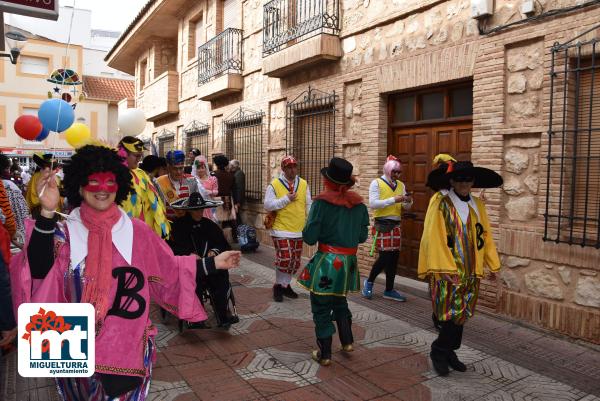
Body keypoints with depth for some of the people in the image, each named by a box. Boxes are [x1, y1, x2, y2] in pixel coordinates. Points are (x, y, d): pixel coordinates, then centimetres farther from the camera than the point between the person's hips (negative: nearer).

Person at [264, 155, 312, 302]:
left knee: (295, 261, 11)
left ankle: (285, 285, 29)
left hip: (298, 231, 5)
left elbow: (308, 205, 11)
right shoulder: (274, 185, -5)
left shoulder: (303, 184, 7)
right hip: (281, 229, -5)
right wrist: (286, 199, -17)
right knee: (285, 259, -10)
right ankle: (278, 285, 12)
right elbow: (268, 205, -10)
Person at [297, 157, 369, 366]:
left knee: (321, 307, 10)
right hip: (350, 262, 5)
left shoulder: (322, 202, -14)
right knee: (340, 301, 28)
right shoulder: (358, 203, 0)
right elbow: (362, 236, 6)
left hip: (327, 262, -5)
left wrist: (308, 230, 7)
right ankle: (347, 341, 33)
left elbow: (309, 237, -15)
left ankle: (324, 354, 18)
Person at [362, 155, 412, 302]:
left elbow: (406, 207, 11)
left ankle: (389, 290, 18)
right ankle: (369, 282, 16)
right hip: (382, 225, -6)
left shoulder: (401, 185, 13)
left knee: (394, 257, 6)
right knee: (385, 256, -7)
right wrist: (394, 200, -21)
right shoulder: (376, 183, -4)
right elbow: (373, 204, -16)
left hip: (396, 225, 6)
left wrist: (408, 201, -12)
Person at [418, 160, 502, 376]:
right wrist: (442, 268, -18)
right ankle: (438, 352, 15)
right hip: (447, 270, -6)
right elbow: (433, 237, -14)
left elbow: (485, 236, 13)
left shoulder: (477, 205, 10)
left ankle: (449, 352, 27)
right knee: (453, 314, -6)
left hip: (471, 271, 6)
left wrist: (493, 264, 13)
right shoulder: (440, 203, -9)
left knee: (462, 315, 12)